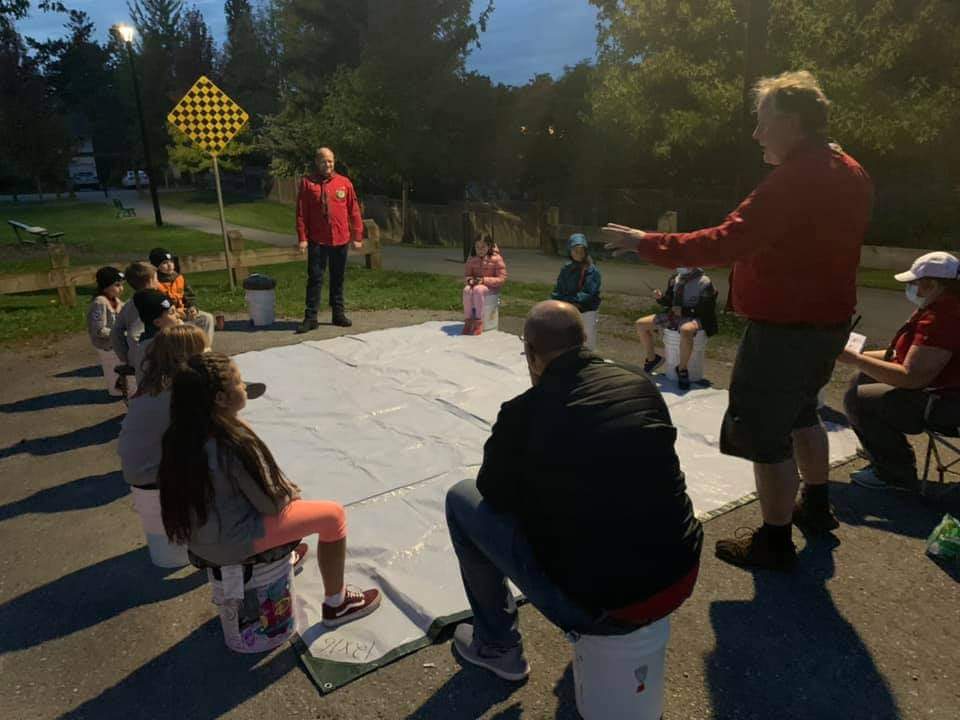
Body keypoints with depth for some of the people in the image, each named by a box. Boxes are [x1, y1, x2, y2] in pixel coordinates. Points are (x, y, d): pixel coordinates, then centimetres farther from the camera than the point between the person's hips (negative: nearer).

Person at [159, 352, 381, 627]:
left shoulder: (181, 433, -7)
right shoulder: (234, 445, -31)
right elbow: (270, 504, -19)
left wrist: (285, 488, 9)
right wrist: (290, 492, 2)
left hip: (197, 534, 8)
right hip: (232, 542, -8)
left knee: (287, 491, 27)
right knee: (334, 515, 1)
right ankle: (336, 604, 18)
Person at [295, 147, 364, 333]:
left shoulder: (344, 183, 4)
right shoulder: (308, 183, 1)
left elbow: (354, 211, 5)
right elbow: (301, 213, -1)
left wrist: (357, 237, 3)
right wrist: (302, 238, -7)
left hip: (341, 240, 2)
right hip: (317, 241, -2)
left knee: (338, 279, 11)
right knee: (315, 278, 0)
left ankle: (338, 313, 22)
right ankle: (310, 317, 5)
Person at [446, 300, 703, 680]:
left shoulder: (523, 413, -15)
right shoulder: (641, 383, -1)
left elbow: (493, 492, 2)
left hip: (602, 607, -5)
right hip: (683, 581, 5)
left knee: (461, 499, 10)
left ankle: (497, 645, 24)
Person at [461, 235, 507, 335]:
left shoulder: (496, 259, -9)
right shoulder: (472, 259, 4)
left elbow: (502, 279, -11)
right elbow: (466, 275, 10)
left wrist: (484, 280, -23)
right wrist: (470, 280, -16)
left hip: (491, 286, -4)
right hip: (475, 284, 4)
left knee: (478, 290, -36)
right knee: (467, 290, -31)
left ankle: (478, 323, -28)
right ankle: (468, 321, -24)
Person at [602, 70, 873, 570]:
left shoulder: (795, 178, -22)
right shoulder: (850, 173, 9)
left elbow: (724, 243, -30)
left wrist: (648, 244, -23)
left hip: (783, 328, -10)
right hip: (829, 320, 10)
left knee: (764, 433, 1)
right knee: (800, 413, 26)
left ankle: (775, 542, 14)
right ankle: (816, 507, 42)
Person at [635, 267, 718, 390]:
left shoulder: (705, 283, -13)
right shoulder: (676, 277, 5)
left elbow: (706, 309, -14)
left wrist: (684, 310, -21)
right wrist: (660, 297, -7)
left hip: (693, 318, -7)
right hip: (674, 314, 7)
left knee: (686, 331, -43)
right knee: (641, 324, -3)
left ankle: (682, 369, -21)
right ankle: (652, 359, 15)